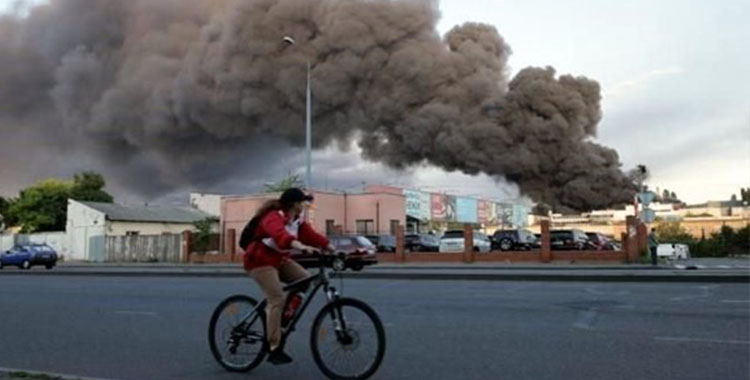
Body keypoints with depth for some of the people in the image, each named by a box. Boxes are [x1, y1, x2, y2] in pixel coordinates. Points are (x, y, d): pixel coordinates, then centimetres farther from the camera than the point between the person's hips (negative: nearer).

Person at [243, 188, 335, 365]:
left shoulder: (297, 221, 4)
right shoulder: (274, 218, -24)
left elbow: (311, 235, -5)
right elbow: (280, 235, -45)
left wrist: (332, 248, -18)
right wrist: (301, 246, -62)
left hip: (280, 259, 9)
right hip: (260, 260, -9)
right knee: (278, 299, -19)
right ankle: (274, 349, -13)